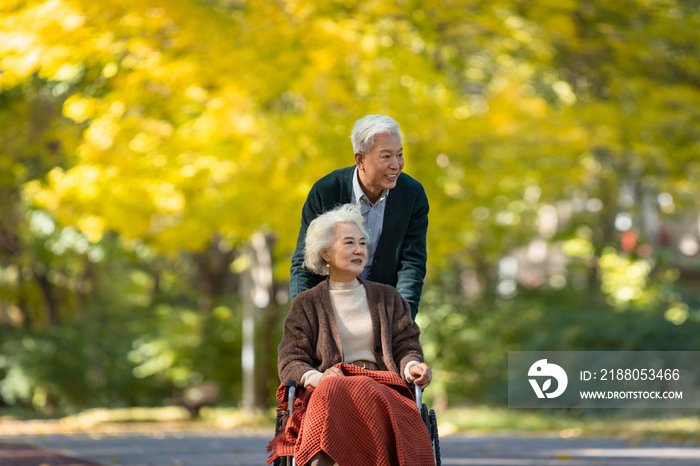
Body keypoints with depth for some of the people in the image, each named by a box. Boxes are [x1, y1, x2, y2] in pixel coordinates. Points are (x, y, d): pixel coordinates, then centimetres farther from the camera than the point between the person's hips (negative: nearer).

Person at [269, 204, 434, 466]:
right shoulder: (306, 305, 17)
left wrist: (412, 366, -9)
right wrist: (316, 378, -15)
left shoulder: (387, 298, 24)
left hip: (384, 390, 1)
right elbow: (290, 361, 8)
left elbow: (405, 347, 16)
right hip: (331, 394, -1)